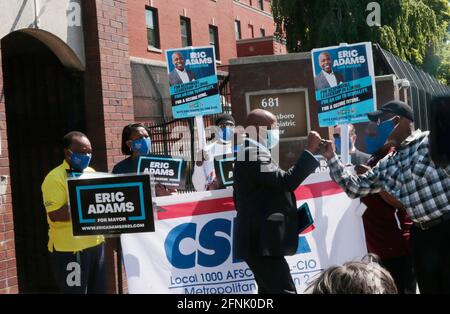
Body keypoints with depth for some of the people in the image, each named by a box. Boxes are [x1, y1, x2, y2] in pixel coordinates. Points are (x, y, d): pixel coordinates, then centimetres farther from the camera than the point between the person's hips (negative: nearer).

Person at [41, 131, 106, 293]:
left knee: (99, 290, 14)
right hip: (70, 248, -7)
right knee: (76, 290, 1)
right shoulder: (55, 178, -12)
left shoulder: (91, 172, 12)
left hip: (96, 243, 7)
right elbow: (55, 214, -20)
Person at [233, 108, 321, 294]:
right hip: (262, 242, -11)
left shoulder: (249, 154, 18)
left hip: (259, 240, 11)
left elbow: (238, 200, 23)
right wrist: (310, 150, -18)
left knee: (270, 291, 14)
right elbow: (287, 181, -24)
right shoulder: (254, 154, -15)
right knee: (285, 292, -12)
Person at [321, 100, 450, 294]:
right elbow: (356, 188, 16)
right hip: (421, 234, 6)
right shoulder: (386, 165, 13)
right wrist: (331, 158, 11)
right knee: (430, 288, 12)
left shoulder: (431, 140, -7)